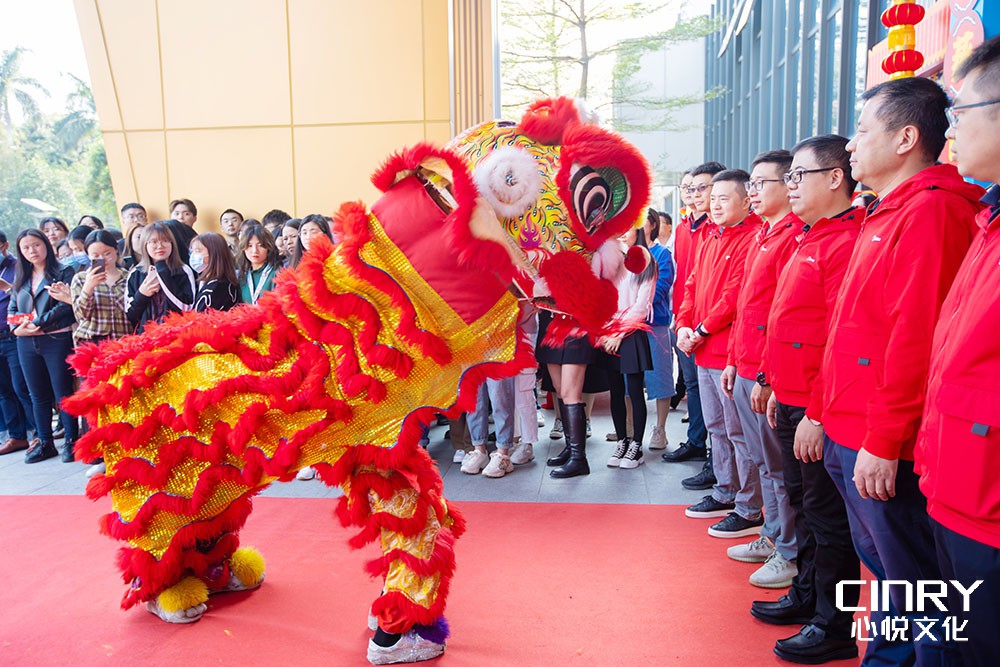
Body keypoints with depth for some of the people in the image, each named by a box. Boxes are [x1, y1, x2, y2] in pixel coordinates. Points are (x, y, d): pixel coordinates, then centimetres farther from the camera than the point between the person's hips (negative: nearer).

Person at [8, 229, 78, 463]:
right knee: (38, 396, 11)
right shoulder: (21, 279, 17)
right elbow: (12, 309, 15)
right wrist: (16, 328, -4)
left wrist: (38, 323, -16)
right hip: (27, 344, 6)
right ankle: (45, 443, 19)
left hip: (57, 340, -6)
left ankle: (71, 441, 7)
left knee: (63, 393, -2)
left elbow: (66, 305, -12)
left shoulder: (63, 273, -1)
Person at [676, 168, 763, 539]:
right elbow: (693, 285, 17)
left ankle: (749, 511, 9)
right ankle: (725, 494, 33)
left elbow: (735, 296, -19)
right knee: (717, 426, 18)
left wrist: (702, 331, -13)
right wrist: (684, 325, 2)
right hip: (704, 352, 9)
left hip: (731, 352, -9)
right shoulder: (712, 239, 16)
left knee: (739, 432, -2)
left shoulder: (752, 239, -13)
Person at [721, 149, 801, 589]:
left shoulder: (793, 236, -15)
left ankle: (792, 554, 17)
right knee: (763, 462, 18)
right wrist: (734, 361, 17)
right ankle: (773, 537, 32)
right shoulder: (763, 236, 15)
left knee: (779, 467, 2)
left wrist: (767, 377, -19)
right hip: (746, 372, 9)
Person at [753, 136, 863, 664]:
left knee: (827, 514, 3)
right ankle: (807, 595, 37)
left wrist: (816, 414, -21)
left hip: (817, 411, -10)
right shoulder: (809, 239, 15)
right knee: (804, 503, 20)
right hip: (792, 401, 10)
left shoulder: (845, 242, -17)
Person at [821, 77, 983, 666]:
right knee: (885, 570, 22)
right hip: (850, 438, 9)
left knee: (912, 582, 6)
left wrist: (884, 442, -21)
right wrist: (826, 412, 17)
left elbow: (917, 339, -22)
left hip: (884, 451, -9)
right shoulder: (889, 213, 16)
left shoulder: (932, 210, -15)